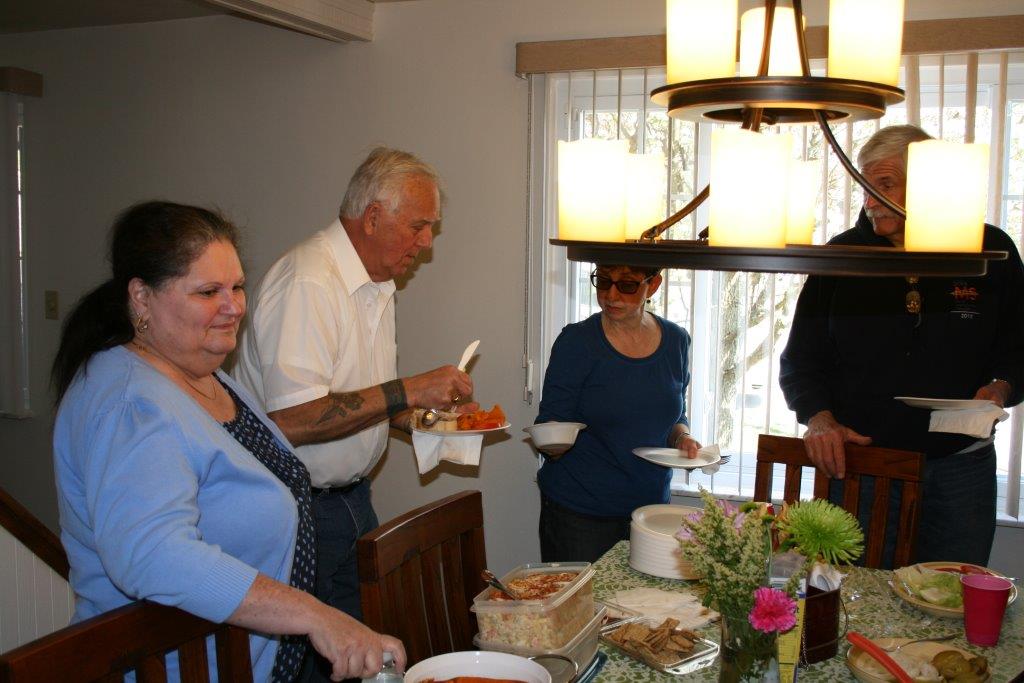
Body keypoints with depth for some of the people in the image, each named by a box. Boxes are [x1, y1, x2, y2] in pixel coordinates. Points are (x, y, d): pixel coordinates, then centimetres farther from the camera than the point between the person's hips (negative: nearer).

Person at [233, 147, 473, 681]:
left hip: (350, 496, 9)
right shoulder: (308, 283, -21)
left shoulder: (376, 286, 11)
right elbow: (291, 421, -29)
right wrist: (406, 392, -27)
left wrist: (425, 413, 4)